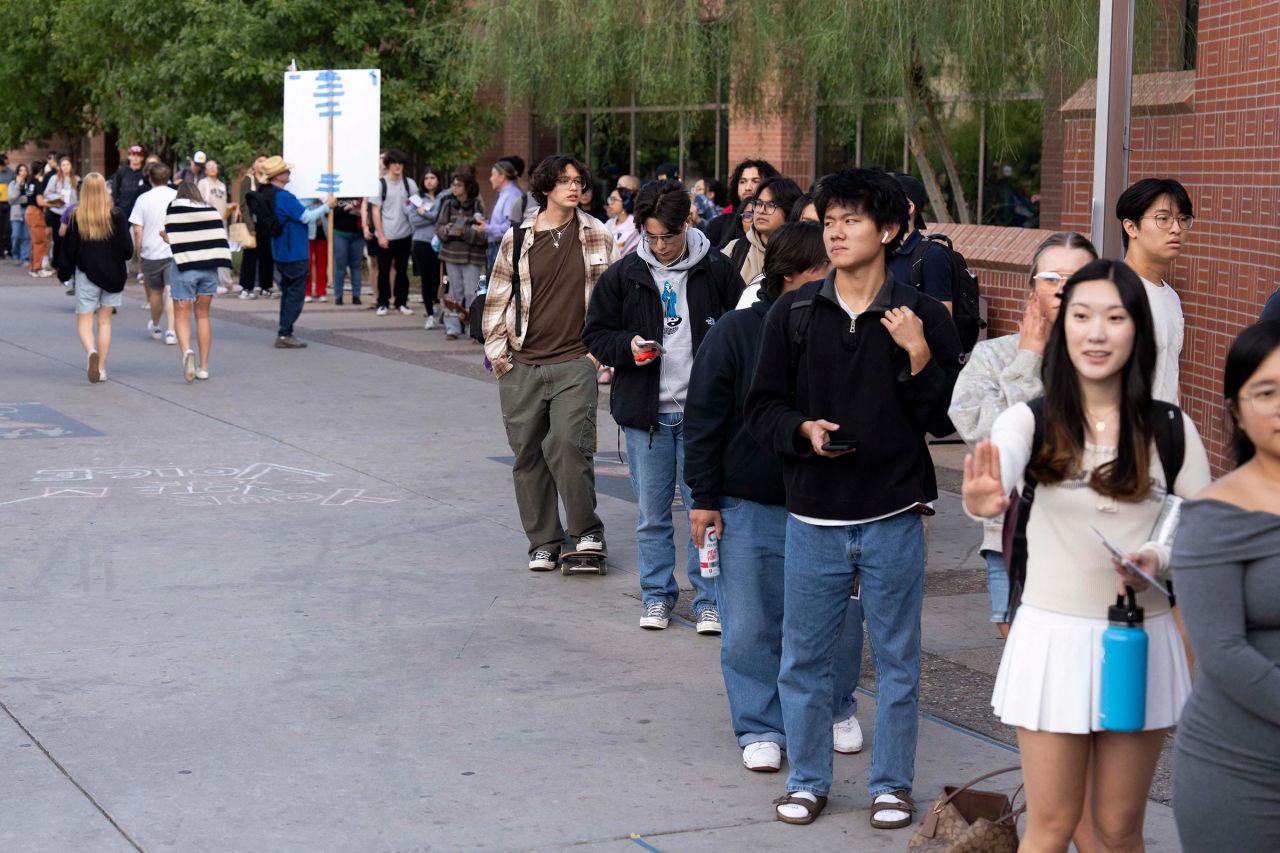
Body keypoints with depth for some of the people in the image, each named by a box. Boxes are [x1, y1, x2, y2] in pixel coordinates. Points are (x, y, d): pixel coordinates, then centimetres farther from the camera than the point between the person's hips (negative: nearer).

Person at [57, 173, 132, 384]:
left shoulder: (76, 217, -6)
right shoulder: (117, 216, -6)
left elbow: (68, 249, -2)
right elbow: (127, 248, -4)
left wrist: (64, 272, 10)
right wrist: (123, 267, 17)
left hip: (86, 274, -1)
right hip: (113, 275, 1)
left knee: (84, 320, 4)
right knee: (104, 321, 11)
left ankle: (91, 351, -26)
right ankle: (101, 367, 9)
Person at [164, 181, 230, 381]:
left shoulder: (174, 208, 1)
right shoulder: (211, 210, 9)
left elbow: (169, 238, -5)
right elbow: (222, 238, 4)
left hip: (185, 267, -3)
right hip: (209, 267, 3)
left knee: (182, 316, 4)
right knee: (203, 315, 14)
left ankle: (186, 351, -26)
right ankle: (204, 367, 13)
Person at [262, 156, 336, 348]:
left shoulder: (271, 195, 9)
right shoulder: (284, 197, -22)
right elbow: (306, 217, -18)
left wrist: (318, 205, 12)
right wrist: (326, 206, -5)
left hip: (281, 253, 10)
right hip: (294, 253, -10)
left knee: (288, 292, 16)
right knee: (295, 294, -4)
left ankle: (284, 334, 18)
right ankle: (284, 335, -6)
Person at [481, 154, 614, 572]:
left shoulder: (597, 236, 4)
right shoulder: (517, 239, 4)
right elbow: (497, 298, 11)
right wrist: (496, 350, 5)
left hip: (574, 362, -2)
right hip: (521, 366, 2)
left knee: (570, 444, -17)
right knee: (528, 454, 6)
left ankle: (586, 530, 1)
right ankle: (543, 541, 18)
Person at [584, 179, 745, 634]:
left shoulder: (717, 270, -2)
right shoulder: (623, 275, 2)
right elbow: (595, 335, 7)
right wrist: (628, 346, -12)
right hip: (644, 411, 2)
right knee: (651, 515, 9)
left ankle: (709, 600, 12)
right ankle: (657, 596, 21)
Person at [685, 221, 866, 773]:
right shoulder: (737, 332, -7)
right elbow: (703, 420, -4)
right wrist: (703, 497, -6)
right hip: (750, 506, -2)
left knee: (839, 618, 8)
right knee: (751, 626, 1)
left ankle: (836, 710, 31)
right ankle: (761, 728, 16)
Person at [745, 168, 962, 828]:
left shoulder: (923, 318, -1)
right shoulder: (793, 314, 2)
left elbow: (946, 419, -3)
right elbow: (762, 407, 5)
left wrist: (918, 354, -16)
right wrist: (804, 429, -14)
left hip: (894, 518, -1)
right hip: (813, 517, 1)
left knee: (897, 660, 8)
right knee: (803, 657, 9)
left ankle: (890, 785, 22)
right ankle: (807, 780, 25)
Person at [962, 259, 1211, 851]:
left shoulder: (1171, 428, -1)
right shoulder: (1031, 419, -7)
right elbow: (997, 465, -30)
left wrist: (1160, 560, -16)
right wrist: (981, 500, -54)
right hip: (1053, 635, -2)